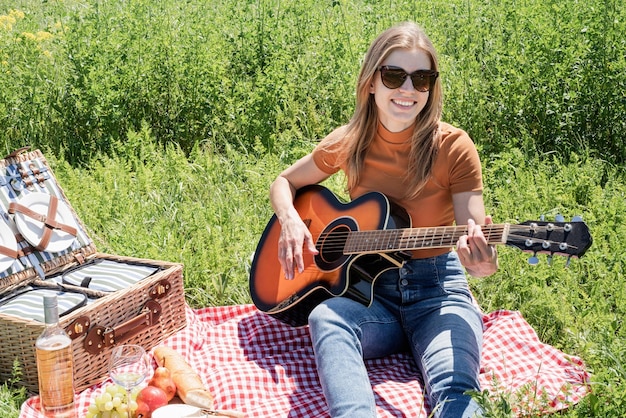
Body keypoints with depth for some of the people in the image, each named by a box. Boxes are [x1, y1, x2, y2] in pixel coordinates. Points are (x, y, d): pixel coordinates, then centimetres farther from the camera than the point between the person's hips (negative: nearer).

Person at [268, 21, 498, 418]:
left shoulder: (453, 147, -8)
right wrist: (291, 220, -9)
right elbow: (284, 183, 14)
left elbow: (472, 233, -11)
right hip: (369, 290, 2)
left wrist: (482, 260, -36)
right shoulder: (350, 143, 0)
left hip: (437, 292, -1)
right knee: (325, 316, -36)